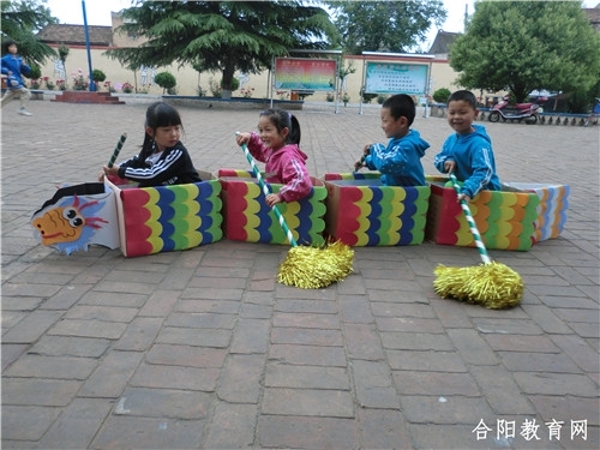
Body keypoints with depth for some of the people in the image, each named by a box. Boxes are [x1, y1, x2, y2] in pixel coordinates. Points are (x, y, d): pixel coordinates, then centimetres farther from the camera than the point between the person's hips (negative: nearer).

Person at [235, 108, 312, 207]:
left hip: (282, 204, -9)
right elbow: (259, 150, 29)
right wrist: (250, 138, 9)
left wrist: (281, 195, -42)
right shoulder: (272, 150, 6)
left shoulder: (288, 157, -24)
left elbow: (303, 181, -36)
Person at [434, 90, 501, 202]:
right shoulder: (451, 139, 5)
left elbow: (484, 172, -29)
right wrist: (447, 162, -10)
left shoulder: (479, 143, -19)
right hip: (459, 187, 8)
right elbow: (438, 159, 13)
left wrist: (467, 191, -44)